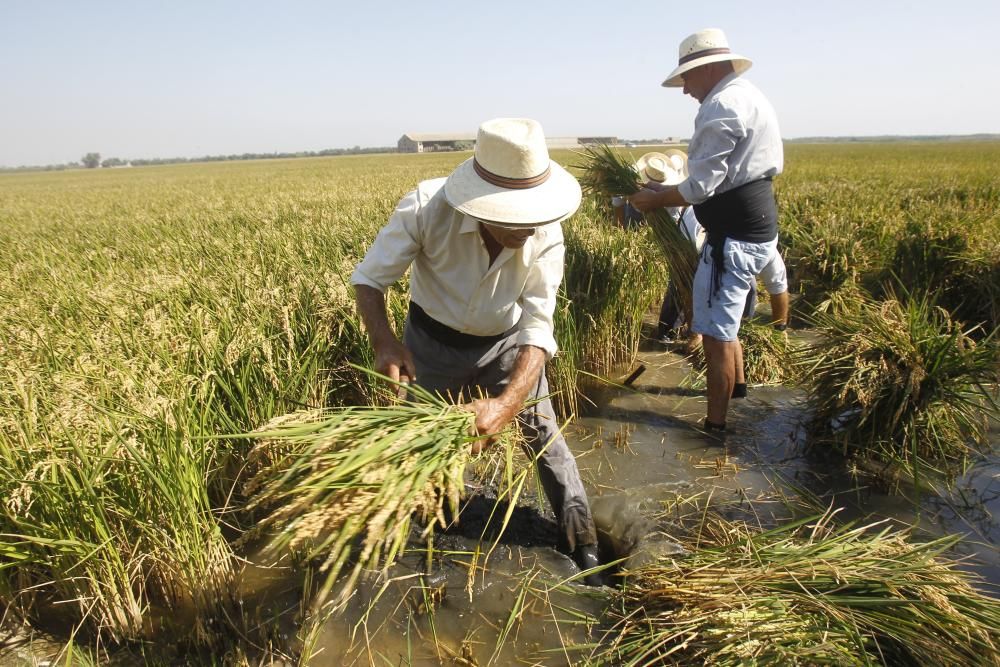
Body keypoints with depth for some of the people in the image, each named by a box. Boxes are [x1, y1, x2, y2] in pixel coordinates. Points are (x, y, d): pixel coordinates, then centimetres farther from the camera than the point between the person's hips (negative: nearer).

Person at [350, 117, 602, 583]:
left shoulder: (546, 235, -29)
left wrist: (507, 403, -46)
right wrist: (384, 342, -42)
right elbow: (369, 279, -23)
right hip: (433, 340, 0)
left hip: (505, 342, 1)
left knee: (543, 435, 1)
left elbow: (538, 328, -30)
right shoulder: (426, 208, -34)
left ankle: (582, 543, 20)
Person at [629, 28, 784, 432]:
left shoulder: (721, 106, -16)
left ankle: (715, 425, 7)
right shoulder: (749, 96, 17)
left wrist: (654, 199, -4)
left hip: (735, 237, -11)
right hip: (757, 228, 11)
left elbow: (701, 186, -21)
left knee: (717, 334, -3)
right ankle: (735, 389, 43)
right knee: (722, 325, 25)